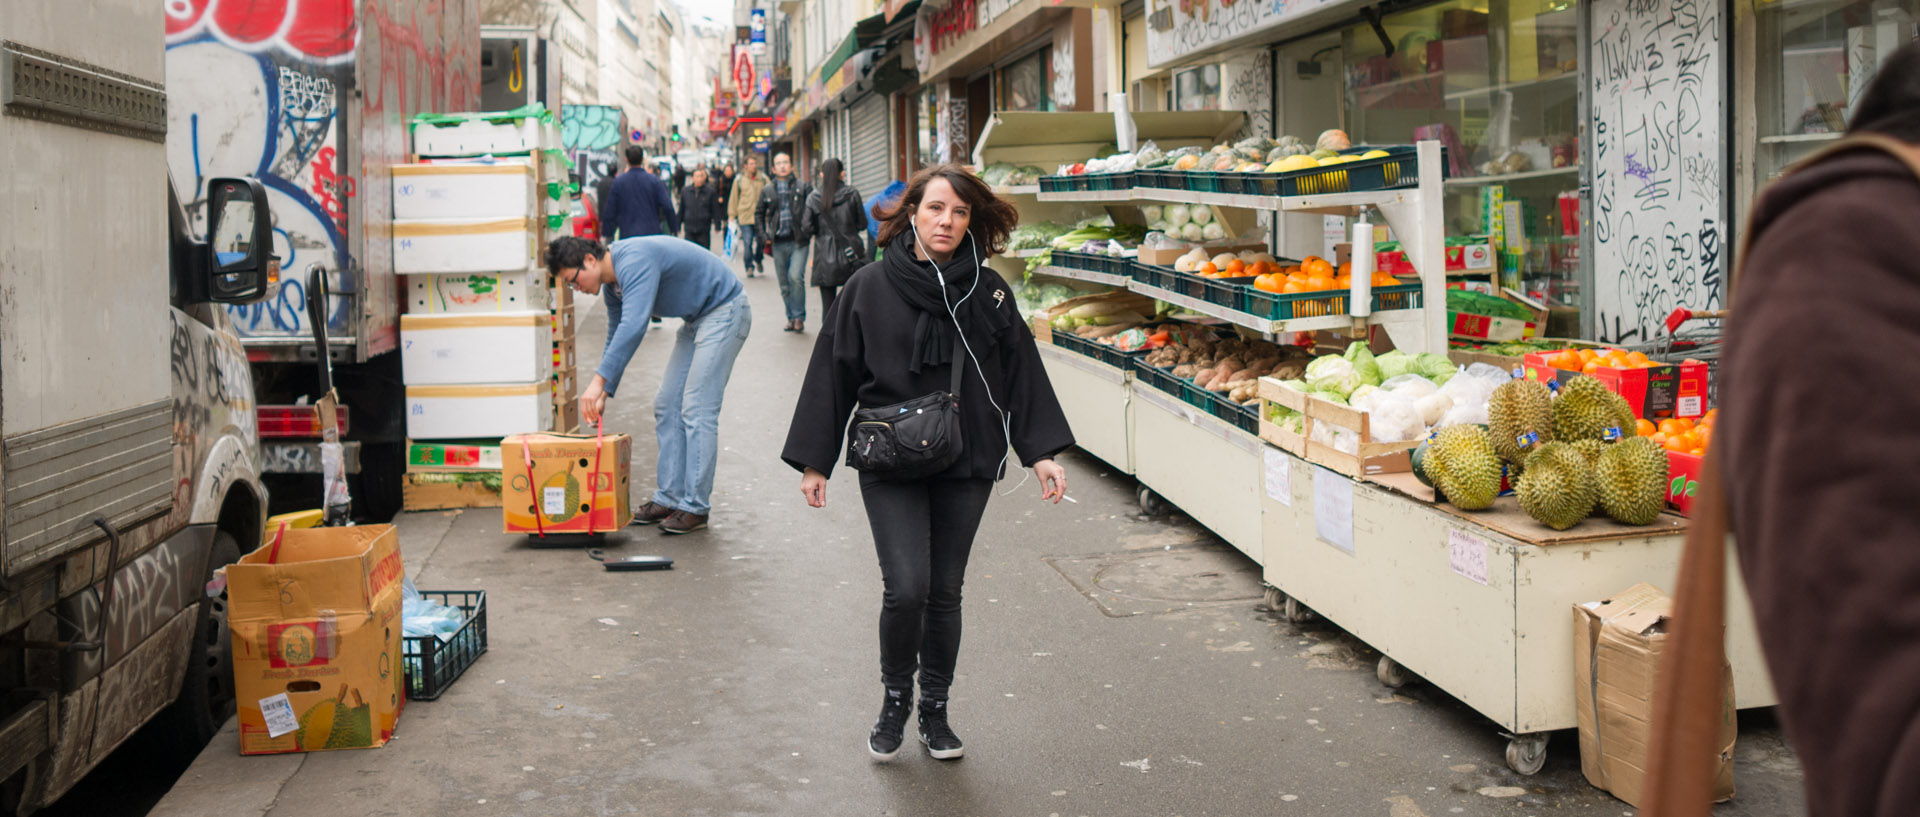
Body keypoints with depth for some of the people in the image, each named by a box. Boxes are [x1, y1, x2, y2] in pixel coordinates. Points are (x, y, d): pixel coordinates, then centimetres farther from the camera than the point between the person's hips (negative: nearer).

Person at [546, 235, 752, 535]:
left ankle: (696, 507, -9)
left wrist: (598, 381, -39)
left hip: (725, 311, -10)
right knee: (667, 407, 7)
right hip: (697, 319, 10)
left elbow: (634, 326, -38)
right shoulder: (612, 284, 6)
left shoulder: (634, 261, -27)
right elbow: (616, 338, 18)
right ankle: (670, 497, 12)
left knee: (697, 409, -13)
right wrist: (603, 395, 10)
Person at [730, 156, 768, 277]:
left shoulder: (763, 179, 5)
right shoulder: (739, 179, 4)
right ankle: (749, 267, 5)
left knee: (760, 241, 6)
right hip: (745, 216, -1)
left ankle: (758, 262, 32)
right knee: (747, 243, -6)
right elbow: (734, 198, 9)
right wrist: (732, 216, 7)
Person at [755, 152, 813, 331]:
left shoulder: (802, 187, 3)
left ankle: (798, 317, -7)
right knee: (784, 283, 7)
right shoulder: (768, 190, 9)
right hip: (778, 244, 3)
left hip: (798, 241, -3)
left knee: (796, 277, -18)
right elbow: (758, 213, 19)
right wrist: (764, 235, 8)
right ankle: (792, 318, 18)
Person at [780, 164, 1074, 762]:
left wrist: (1041, 452, 0)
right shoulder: (870, 288, -3)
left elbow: (1022, 372, 6)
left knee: (946, 591, 10)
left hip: (967, 466, 2)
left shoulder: (987, 292, 2)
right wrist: (814, 462, -1)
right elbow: (833, 373, 0)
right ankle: (895, 697, 16)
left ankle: (935, 711, 28)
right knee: (906, 589, -11)